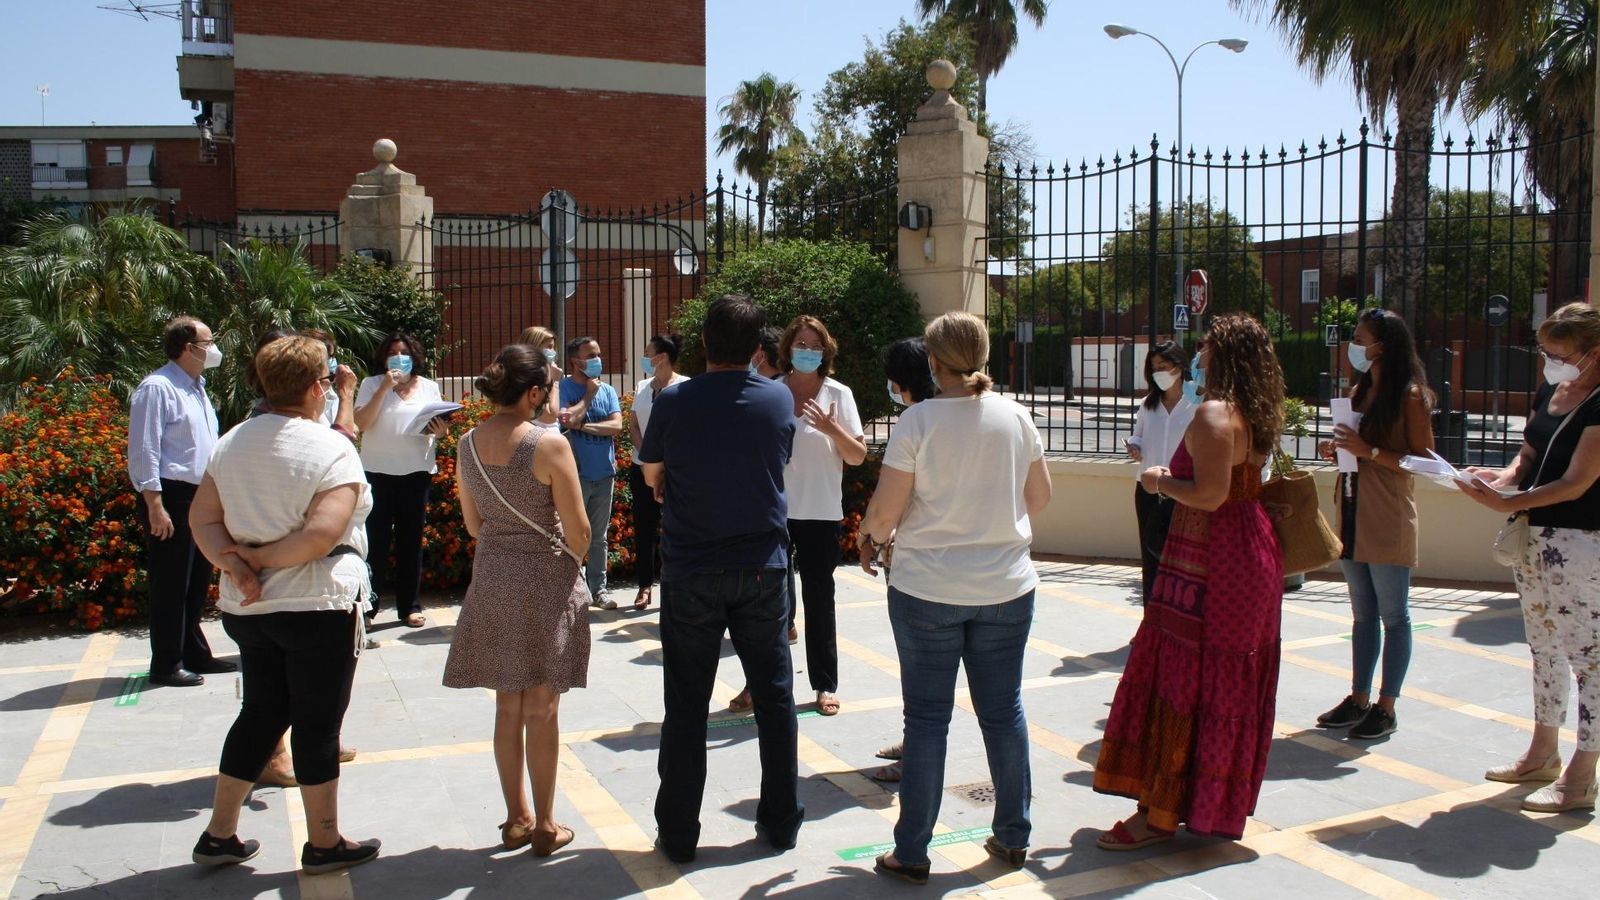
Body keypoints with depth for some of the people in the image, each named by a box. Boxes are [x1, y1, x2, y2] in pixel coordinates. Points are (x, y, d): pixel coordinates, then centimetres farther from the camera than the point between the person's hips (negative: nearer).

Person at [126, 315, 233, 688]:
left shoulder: (197, 389, 16)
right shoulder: (157, 388, -12)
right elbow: (144, 452, -17)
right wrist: (155, 507, -21)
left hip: (201, 498, 9)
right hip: (171, 499, -9)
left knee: (197, 583, 16)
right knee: (171, 585, -2)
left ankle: (195, 654, 26)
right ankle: (166, 665, 7)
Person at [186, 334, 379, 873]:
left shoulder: (232, 442, 6)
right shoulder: (331, 449, -15)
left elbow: (202, 518, 3)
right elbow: (322, 536, -25)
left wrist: (233, 564, -9)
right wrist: (259, 557, -13)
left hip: (247, 607, 7)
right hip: (317, 607, -7)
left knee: (261, 712, 20)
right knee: (318, 722, 6)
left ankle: (219, 834, 29)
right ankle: (324, 844, 19)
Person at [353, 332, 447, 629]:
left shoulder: (429, 386, 9)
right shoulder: (372, 384, 1)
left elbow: (438, 426, 14)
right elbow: (361, 423, -10)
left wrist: (440, 432, -10)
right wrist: (384, 388, -17)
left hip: (417, 472, 3)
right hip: (378, 471, -3)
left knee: (411, 540, 9)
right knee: (375, 539, -2)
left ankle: (409, 605, 17)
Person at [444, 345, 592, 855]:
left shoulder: (467, 445, 0)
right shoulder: (548, 445, -18)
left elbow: (473, 525, 10)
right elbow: (578, 532, -13)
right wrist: (571, 557, 6)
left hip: (491, 578, 5)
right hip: (546, 578, -5)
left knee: (508, 704, 15)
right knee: (542, 708, 6)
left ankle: (516, 819, 27)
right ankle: (544, 826, 17)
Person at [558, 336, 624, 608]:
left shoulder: (608, 390, 7)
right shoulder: (563, 388, -6)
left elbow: (617, 426, -5)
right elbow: (568, 419, -22)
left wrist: (584, 426, -14)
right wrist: (589, 394, -11)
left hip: (604, 473, 5)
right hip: (575, 473, -5)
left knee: (599, 537, 12)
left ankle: (598, 589, 20)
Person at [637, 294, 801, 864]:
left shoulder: (673, 403, -8)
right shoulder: (779, 400, -2)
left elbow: (652, 476, 6)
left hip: (690, 571, -2)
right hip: (762, 567, 2)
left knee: (686, 705, 7)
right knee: (774, 697, 13)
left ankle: (678, 832, 16)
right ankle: (782, 821, 23)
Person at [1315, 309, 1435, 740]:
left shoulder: (1409, 396, -9)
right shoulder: (1359, 392, 13)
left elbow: (1424, 461, -13)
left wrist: (1369, 451, -20)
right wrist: (1337, 449, 3)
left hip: (1388, 521, -8)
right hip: (1352, 515, 8)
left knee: (1392, 617, 2)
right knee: (1362, 615, 13)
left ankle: (1386, 707, 9)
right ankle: (1359, 699, 21)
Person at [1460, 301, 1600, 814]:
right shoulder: (1548, 393, 10)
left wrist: (1508, 503, -25)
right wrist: (1506, 477, -4)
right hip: (1535, 537, 9)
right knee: (1544, 648, 17)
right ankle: (1543, 753, 30)